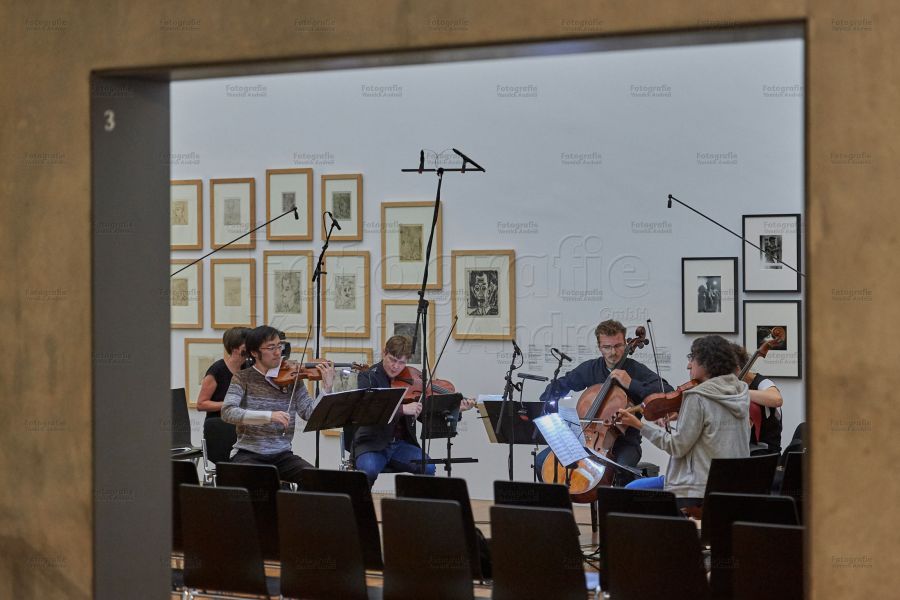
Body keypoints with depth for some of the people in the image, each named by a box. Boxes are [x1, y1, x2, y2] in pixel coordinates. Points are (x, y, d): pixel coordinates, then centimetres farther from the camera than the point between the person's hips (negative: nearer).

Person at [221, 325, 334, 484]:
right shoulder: (243, 378, -1)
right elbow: (228, 412, -17)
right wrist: (269, 416, -27)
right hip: (248, 454, -3)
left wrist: (327, 387, -16)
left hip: (282, 454, 3)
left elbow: (309, 413, -2)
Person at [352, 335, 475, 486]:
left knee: (428, 467, -23)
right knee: (369, 470, -34)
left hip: (402, 444, 3)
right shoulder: (368, 377, -5)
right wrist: (402, 409, -34)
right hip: (372, 445, -3)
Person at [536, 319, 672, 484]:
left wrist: (631, 384, -23)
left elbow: (668, 393, -18)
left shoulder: (636, 370, -5)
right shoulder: (589, 368, 6)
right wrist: (546, 404, -1)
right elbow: (560, 385, 19)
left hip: (625, 440, -4)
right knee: (542, 460, -11)